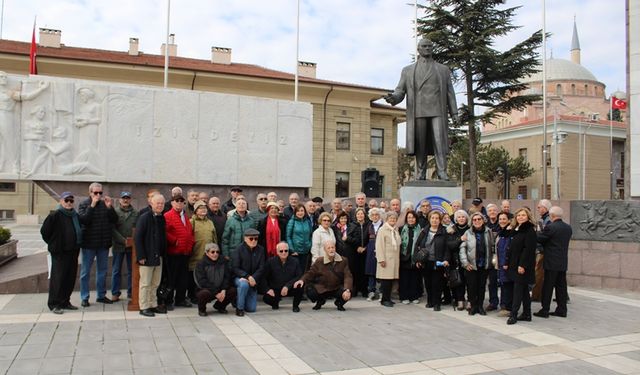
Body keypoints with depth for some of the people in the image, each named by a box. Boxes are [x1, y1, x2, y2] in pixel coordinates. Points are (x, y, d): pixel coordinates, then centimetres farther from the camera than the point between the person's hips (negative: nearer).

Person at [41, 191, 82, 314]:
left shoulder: (75, 216, 9)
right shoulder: (55, 215, -10)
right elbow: (44, 231, -6)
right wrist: (53, 244, 0)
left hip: (73, 252, 6)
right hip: (59, 253, -6)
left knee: (70, 278, 10)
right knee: (58, 277, -3)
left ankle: (65, 302, 21)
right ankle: (54, 304, 6)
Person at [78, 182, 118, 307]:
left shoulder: (105, 203, 5)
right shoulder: (84, 204, -5)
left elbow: (115, 220, 0)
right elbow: (83, 220, -20)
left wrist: (110, 208, -14)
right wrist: (92, 205, -23)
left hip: (104, 243, 4)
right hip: (89, 243, -4)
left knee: (102, 270, 13)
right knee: (85, 271, 4)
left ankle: (101, 295, 24)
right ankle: (84, 298, 12)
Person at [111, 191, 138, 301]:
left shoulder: (135, 213, 5)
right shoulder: (115, 212, 1)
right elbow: (113, 229, -5)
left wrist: (134, 240, -12)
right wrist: (124, 240, -13)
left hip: (132, 246, 1)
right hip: (118, 246, -1)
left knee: (132, 270, 8)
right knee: (116, 271, 6)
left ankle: (131, 292, 17)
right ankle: (115, 293, 15)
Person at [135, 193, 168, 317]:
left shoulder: (162, 218, 9)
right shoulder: (144, 217, -11)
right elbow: (137, 237, -14)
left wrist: (163, 253, 9)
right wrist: (141, 256, -17)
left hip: (158, 256, 7)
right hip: (147, 256, -7)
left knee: (155, 283, 14)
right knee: (145, 283, 2)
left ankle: (153, 305, 24)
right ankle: (144, 307, 10)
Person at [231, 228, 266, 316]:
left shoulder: (260, 250, -1)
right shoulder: (238, 250, -10)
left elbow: (261, 268, -4)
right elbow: (235, 268, -13)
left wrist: (253, 278, -20)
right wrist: (247, 276, -26)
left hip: (254, 280, 3)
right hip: (239, 278, -3)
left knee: (251, 309, -1)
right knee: (244, 284, -40)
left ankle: (238, 300, 32)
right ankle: (239, 308, -17)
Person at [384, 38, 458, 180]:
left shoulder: (443, 70, 17)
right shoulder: (408, 70, 15)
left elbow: (450, 93, 13)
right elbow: (400, 91, 8)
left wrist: (454, 113, 2)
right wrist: (393, 98, -16)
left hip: (437, 111, 0)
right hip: (418, 111, 0)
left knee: (439, 140, -12)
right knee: (420, 143, -3)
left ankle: (442, 172, -14)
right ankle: (421, 173, 1)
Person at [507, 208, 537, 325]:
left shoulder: (529, 230, -13)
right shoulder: (516, 230, 14)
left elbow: (528, 249, -19)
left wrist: (522, 265, -23)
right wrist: (509, 263, 13)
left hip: (523, 265, -9)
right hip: (515, 264, 9)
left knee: (518, 290, -7)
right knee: (524, 290, 13)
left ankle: (513, 314, -4)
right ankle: (526, 314, 20)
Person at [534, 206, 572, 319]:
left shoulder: (550, 227, -17)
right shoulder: (568, 228, 7)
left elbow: (539, 239, -10)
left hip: (552, 263, -7)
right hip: (563, 263, 7)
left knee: (548, 287, 0)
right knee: (561, 286, 12)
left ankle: (545, 310, 4)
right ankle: (562, 310, 18)